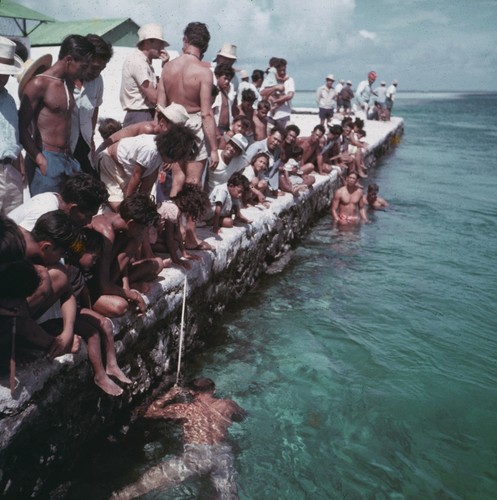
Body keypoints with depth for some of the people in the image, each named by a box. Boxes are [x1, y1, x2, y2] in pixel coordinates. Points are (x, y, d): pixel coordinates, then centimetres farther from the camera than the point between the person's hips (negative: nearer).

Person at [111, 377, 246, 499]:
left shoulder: (185, 409, 12)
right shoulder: (227, 405, 17)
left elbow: (148, 412, 19)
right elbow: (242, 416, 39)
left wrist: (170, 394, 27)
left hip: (197, 455, -2)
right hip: (223, 456, 3)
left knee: (151, 479, 8)